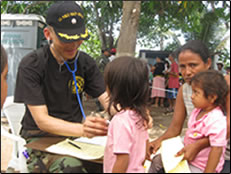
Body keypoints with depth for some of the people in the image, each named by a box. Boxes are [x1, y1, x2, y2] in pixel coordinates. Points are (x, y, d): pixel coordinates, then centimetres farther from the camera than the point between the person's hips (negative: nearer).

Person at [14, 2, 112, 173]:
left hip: (75, 134, 4)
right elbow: (42, 120, -18)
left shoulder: (86, 62, 1)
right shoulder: (31, 65, -12)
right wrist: (82, 129, -36)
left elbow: (107, 99, -5)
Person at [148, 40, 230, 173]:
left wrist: (198, 145, -35)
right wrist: (159, 141, -20)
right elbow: (175, 127, 0)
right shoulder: (183, 90, 0)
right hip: (197, 149, 5)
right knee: (158, 161, -5)